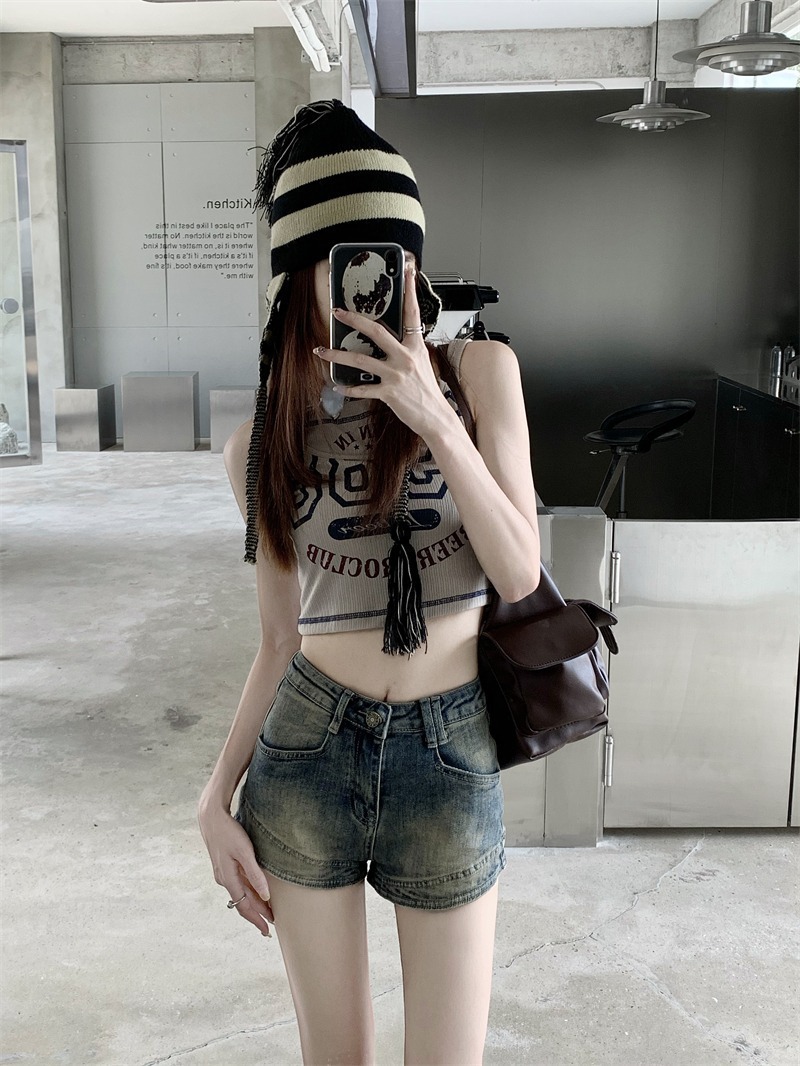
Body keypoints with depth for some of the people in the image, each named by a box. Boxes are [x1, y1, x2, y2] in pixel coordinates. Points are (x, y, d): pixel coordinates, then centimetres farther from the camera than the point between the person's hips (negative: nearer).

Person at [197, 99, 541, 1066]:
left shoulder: (477, 370, -4)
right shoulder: (262, 443, 1)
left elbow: (520, 576, -9)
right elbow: (280, 643, 6)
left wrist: (435, 417, -20)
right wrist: (216, 799, 2)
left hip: (448, 753, -1)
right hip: (307, 750, 2)